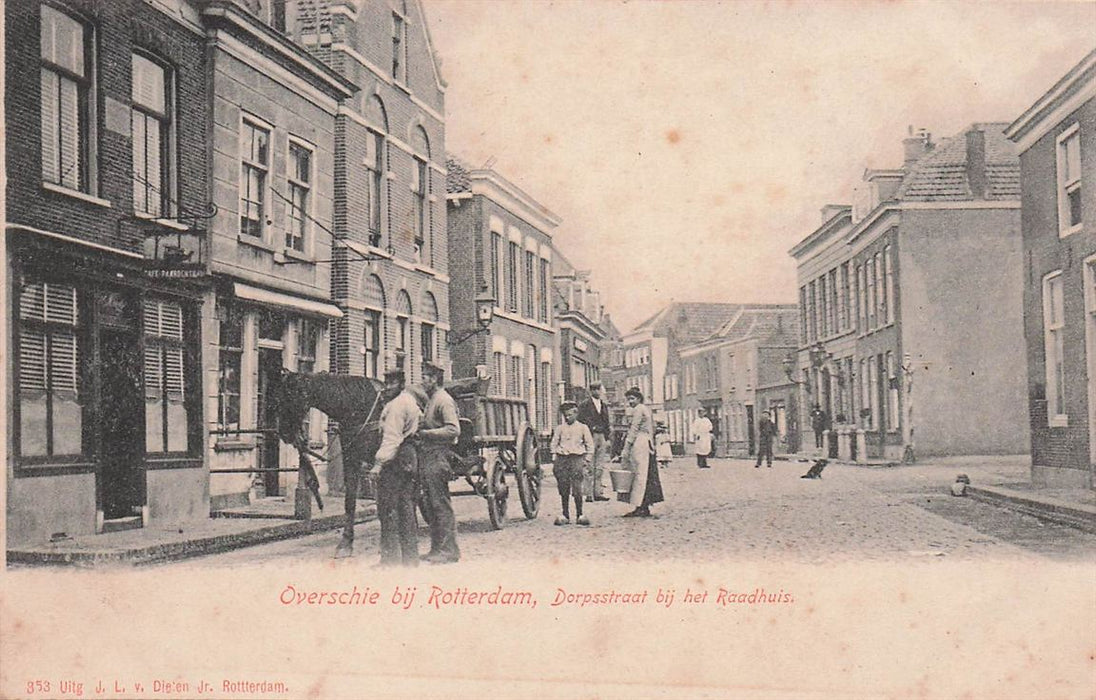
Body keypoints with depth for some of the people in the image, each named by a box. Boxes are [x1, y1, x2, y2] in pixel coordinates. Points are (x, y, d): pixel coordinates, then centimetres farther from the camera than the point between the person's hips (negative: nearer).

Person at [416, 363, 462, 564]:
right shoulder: (431, 400, 18)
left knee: (441, 504, -7)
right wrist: (418, 431, 7)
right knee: (432, 504, 12)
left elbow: (454, 430, -21)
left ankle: (449, 550, -3)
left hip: (437, 458, -10)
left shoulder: (444, 400, -12)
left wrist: (425, 433, -20)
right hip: (426, 458, 10)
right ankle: (436, 548, 18)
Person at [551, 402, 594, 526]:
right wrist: (554, 460, 5)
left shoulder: (582, 427, 6)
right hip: (562, 459, 2)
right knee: (563, 490, 3)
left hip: (577, 459, -2)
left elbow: (589, 444, 9)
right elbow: (554, 444, 12)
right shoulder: (560, 428, 10)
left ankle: (580, 515, 2)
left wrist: (587, 460, 3)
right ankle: (565, 515, 10)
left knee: (577, 490, -8)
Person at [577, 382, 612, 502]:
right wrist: (592, 427, -17)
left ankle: (598, 492, 11)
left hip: (602, 437, 6)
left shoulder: (604, 405, 18)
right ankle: (588, 493, -5)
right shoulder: (584, 405, -1)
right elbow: (581, 421, -7)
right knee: (590, 467, -7)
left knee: (600, 467, 6)